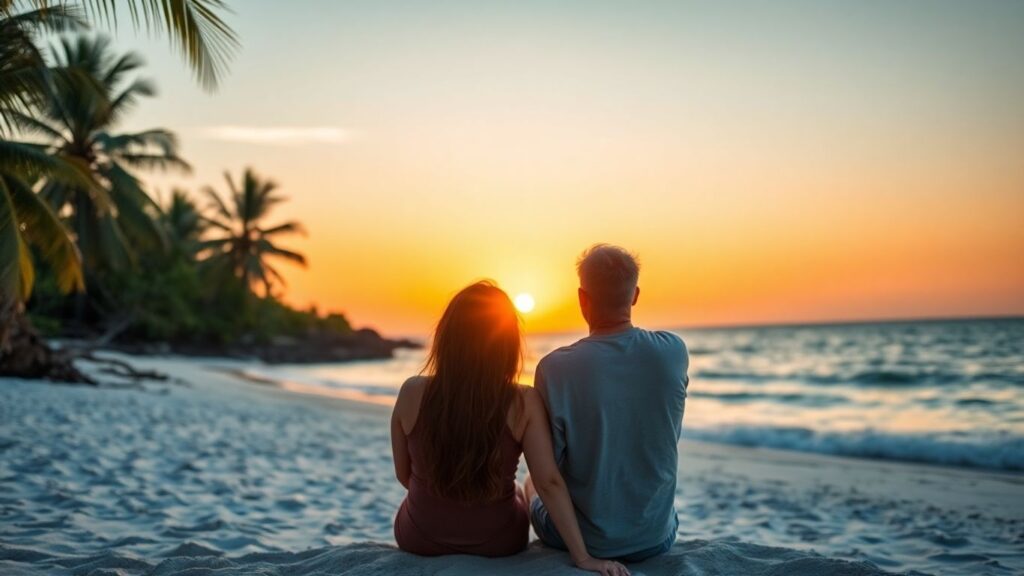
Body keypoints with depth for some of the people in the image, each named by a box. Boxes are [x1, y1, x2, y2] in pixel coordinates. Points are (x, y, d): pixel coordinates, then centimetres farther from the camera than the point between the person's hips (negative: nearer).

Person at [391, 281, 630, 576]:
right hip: (497, 542, 0)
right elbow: (549, 482, -23)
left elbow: (404, 474, -5)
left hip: (420, 538, 1)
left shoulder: (412, 392, -17)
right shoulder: (524, 403, -21)